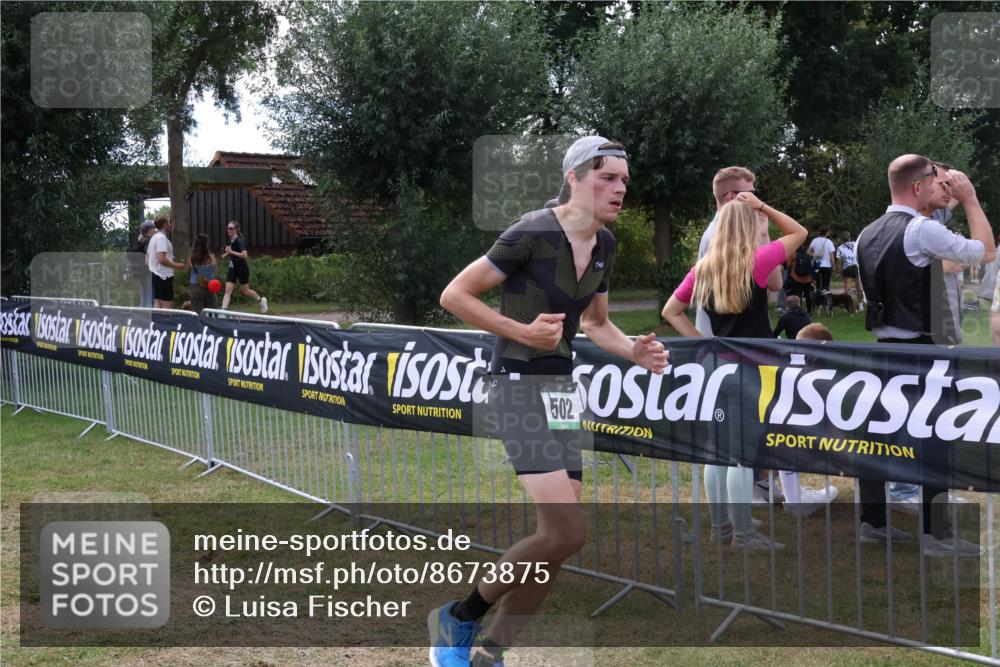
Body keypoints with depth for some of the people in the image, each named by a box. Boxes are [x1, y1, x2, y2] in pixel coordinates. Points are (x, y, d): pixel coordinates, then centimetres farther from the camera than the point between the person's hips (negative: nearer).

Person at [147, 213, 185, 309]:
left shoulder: (154, 238, 18)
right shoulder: (162, 238, -13)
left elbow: (147, 261, 21)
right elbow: (162, 259, -22)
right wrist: (176, 265, -13)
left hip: (155, 275, 10)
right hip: (164, 276, -10)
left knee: (157, 306, 7)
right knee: (167, 307, -8)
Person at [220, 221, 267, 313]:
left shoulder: (239, 241, -19)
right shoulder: (229, 240, 5)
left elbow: (244, 255, -29)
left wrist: (231, 252, -30)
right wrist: (227, 253, 5)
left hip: (242, 268, -7)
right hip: (233, 268, 7)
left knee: (244, 291, 9)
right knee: (228, 290, -5)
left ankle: (261, 300, 34)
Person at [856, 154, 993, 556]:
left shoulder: (867, 235, 9)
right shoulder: (922, 230, -15)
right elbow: (985, 252, -6)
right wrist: (970, 199, 0)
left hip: (882, 347, 8)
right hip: (918, 350, -8)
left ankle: (873, 523, 15)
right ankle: (935, 535, -2)